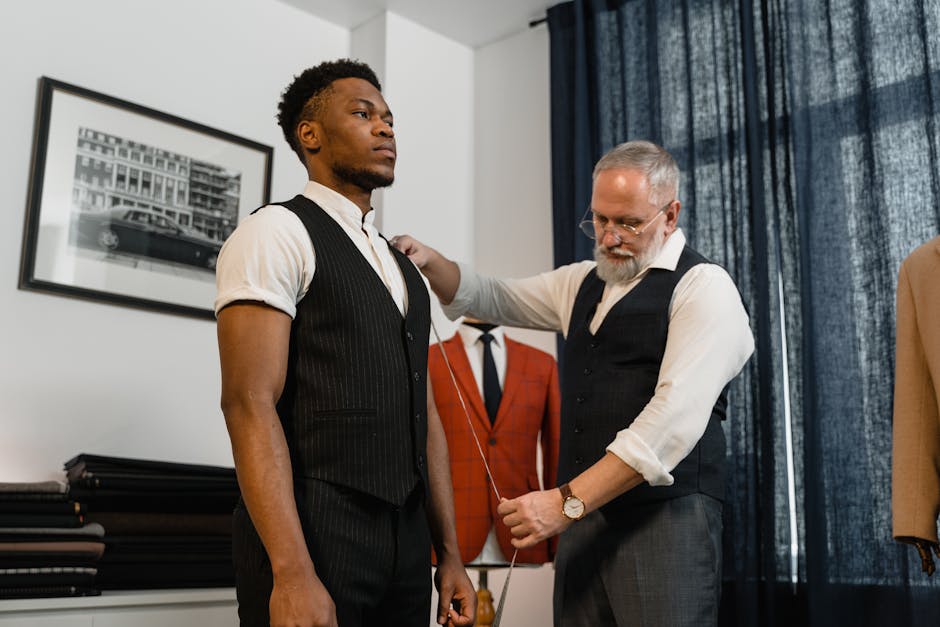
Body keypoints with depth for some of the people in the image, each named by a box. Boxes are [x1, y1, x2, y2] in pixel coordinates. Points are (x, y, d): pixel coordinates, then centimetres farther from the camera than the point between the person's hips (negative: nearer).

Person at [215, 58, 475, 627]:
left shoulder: (405, 270, 18)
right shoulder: (278, 233, -6)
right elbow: (250, 403, -15)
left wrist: (450, 557, 14)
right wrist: (292, 574, -23)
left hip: (406, 540, 7)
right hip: (313, 535, -7)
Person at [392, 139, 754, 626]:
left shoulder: (703, 287, -7)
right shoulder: (582, 283, 16)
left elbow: (676, 417, -18)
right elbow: (491, 298, 24)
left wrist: (565, 501, -22)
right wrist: (428, 260, 3)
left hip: (666, 518, -6)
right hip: (584, 520, 6)